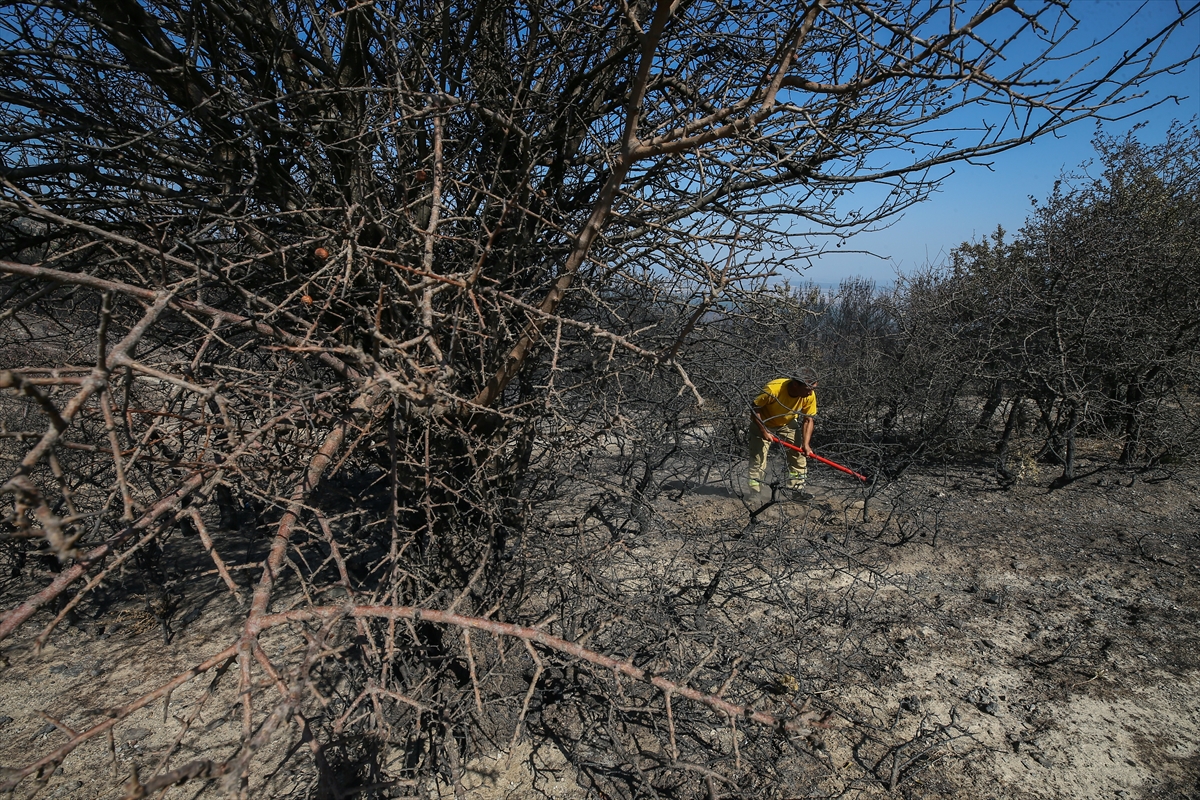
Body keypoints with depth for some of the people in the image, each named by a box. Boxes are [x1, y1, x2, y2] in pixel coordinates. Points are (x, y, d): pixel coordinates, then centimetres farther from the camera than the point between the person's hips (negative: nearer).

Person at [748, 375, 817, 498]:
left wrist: (806, 444, -22)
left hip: (788, 424, 4)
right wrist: (763, 430, -28)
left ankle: (797, 488, 11)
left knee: (798, 452, -2)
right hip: (763, 423, -4)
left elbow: (808, 420, -13)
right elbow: (754, 409, -25)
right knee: (758, 456, -6)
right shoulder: (773, 389, -38)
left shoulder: (810, 396, -24)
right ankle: (755, 492, 3)